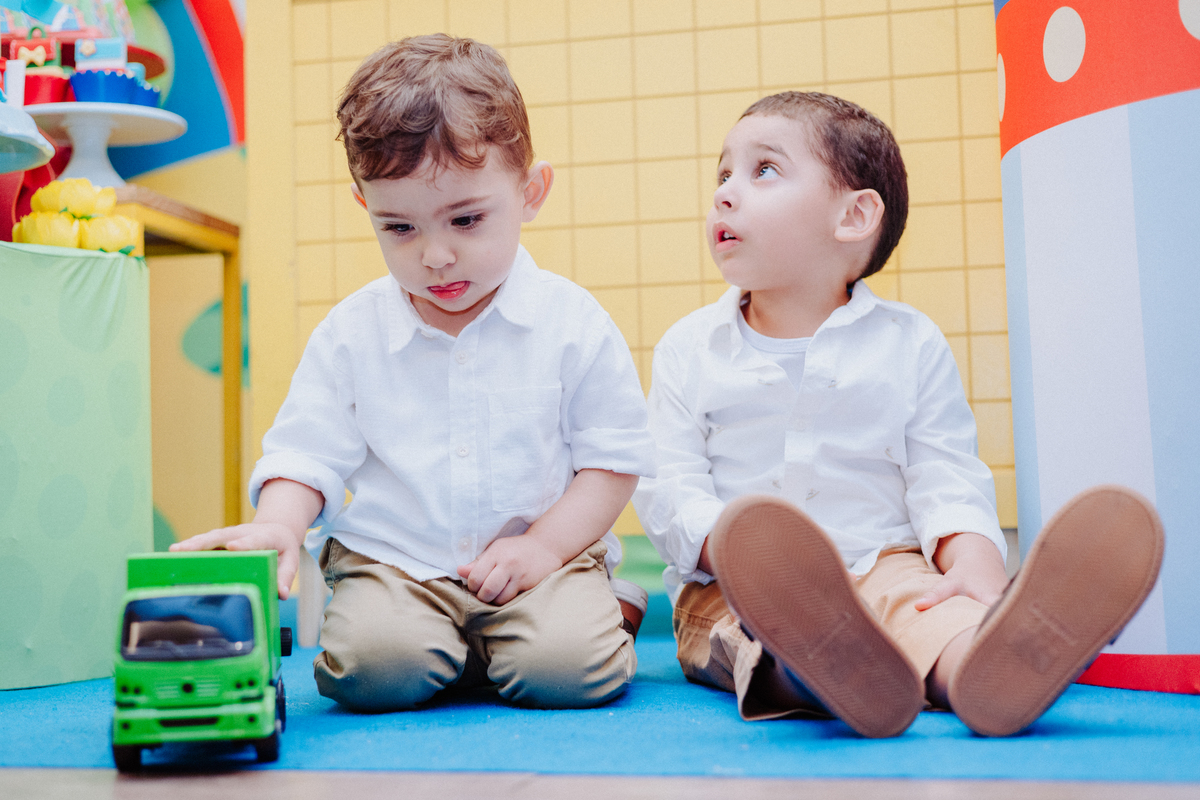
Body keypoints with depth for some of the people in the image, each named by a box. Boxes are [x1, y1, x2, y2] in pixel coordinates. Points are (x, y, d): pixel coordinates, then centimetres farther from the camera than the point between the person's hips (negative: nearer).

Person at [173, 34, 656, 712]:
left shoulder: (573, 322, -4)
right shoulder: (351, 332, 1)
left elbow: (615, 457, 0)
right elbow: (307, 454, 4)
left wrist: (545, 545, -12)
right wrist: (278, 525, -18)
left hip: (540, 555, -1)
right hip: (391, 559, 2)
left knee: (569, 666, -28)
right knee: (374, 663, -28)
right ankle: (457, 648, 5)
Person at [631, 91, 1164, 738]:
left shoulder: (908, 342, 8)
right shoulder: (689, 347, 10)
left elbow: (944, 477, 2)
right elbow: (666, 486, 2)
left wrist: (974, 561, -20)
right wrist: (744, 550, -19)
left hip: (883, 562, 1)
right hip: (730, 588, 0)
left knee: (917, 597, -34)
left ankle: (978, 659, -67)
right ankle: (812, 667, -69)